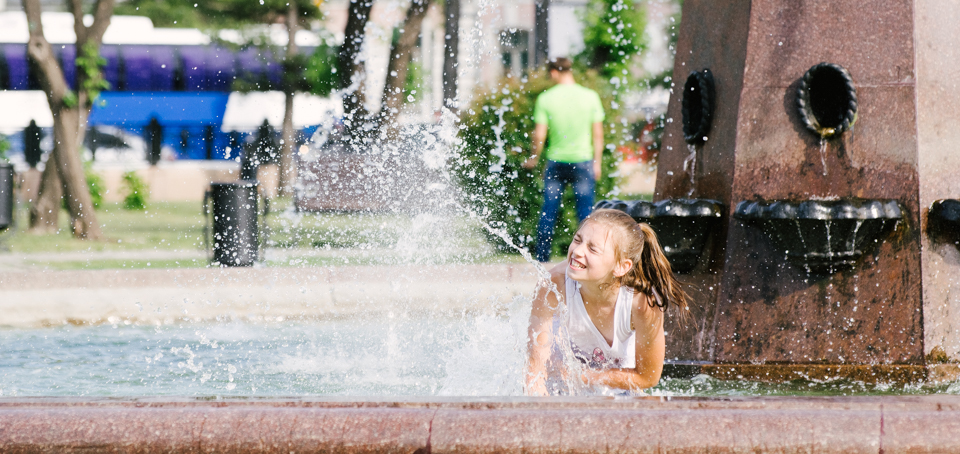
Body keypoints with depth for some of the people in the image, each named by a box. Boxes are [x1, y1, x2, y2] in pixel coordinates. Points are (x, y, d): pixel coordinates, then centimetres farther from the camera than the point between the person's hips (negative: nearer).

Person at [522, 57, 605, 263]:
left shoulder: (545, 99, -5)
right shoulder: (590, 97, -2)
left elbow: (539, 135, -5)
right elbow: (598, 134, 0)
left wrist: (534, 159, 11)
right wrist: (597, 162, 10)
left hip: (556, 161, 0)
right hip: (583, 161, 0)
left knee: (548, 213, 7)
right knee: (585, 213, 3)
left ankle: (542, 258, 10)